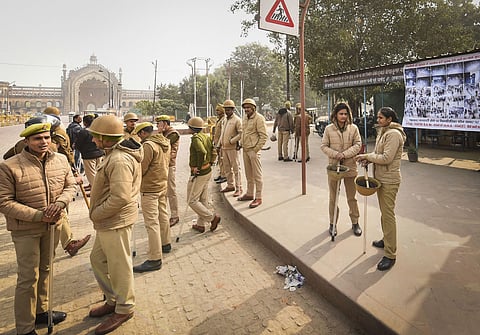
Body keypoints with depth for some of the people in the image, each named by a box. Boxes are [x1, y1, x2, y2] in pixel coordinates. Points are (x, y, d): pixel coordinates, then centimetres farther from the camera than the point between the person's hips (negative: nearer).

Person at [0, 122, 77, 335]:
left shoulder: (61, 160, -4)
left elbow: (70, 185, 5)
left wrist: (60, 202, -16)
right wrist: (38, 215, -22)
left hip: (54, 224, 5)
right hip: (26, 229, -5)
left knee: (45, 270, 19)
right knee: (28, 277, 2)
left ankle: (40, 311, 40)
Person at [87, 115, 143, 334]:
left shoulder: (119, 161, -25)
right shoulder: (115, 154, 9)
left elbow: (120, 198, -30)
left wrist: (96, 213, -17)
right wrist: (98, 213, 11)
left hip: (116, 222, -11)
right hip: (108, 221, 11)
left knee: (119, 266, 5)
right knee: (97, 259, 22)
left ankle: (124, 309, 25)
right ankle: (113, 300, 38)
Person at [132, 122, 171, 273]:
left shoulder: (148, 145, -19)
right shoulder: (165, 143, 9)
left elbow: (141, 169, -18)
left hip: (150, 188, -9)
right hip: (163, 184, 9)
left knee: (152, 222, -7)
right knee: (163, 215, 22)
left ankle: (155, 259, -4)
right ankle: (165, 243, 38)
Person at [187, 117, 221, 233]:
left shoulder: (196, 138, -18)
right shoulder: (207, 137, 9)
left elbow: (202, 152, -34)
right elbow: (213, 153, 14)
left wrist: (198, 167, -25)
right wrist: (209, 163, 14)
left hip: (198, 174, -9)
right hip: (208, 172, 9)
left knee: (192, 201, 0)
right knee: (203, 199, 15)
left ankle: (213, 217, 1)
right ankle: (200, 225, 25)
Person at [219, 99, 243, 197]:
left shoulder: (237, 120, -8)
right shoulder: (225, 120, 16)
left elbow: (241, 133, -17)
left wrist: (231, 141, -17)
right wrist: (219, 144, 16)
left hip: (233, 148, -8)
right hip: (224, 148, 8)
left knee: (236, 168, -4)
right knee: (227, 168, 14)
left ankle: (239, 188, 1)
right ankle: (230, 185, 26)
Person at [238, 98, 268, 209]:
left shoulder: (259, 118, -11)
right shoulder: (245, 118, 13)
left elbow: (264, 136, -14)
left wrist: (256, 149, -15)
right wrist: (241, 143, 14)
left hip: (253, 150, -8)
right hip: (245, 150, 8)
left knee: (257, 175, -2)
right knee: (248, 174, 17)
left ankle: (258, 198, 3)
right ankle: (250, 194, 29)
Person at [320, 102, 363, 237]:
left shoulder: (353, 128, -2)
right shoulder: (329, 129, -2)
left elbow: (358, 145, -3)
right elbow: (323, 146, -1)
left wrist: (345, 154, -17)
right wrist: (335, 154, -17)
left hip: (350, 166, 0)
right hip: (333, 166, 0)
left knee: (352, 197, 11)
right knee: (333, 197, 10)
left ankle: (355, 222, 28)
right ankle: (333, 223, 25)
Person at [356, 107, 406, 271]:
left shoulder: (394, 134, -18)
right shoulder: (383, 132, 12)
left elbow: (386, 158, -24)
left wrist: (367, 156, -15)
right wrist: (369, 159, -2)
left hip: (389, 180, -10)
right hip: (380, 178, 10)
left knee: (388, 214, -6)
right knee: (384, 211, 20)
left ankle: (390, 254, 1)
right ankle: (386, 240, 37)